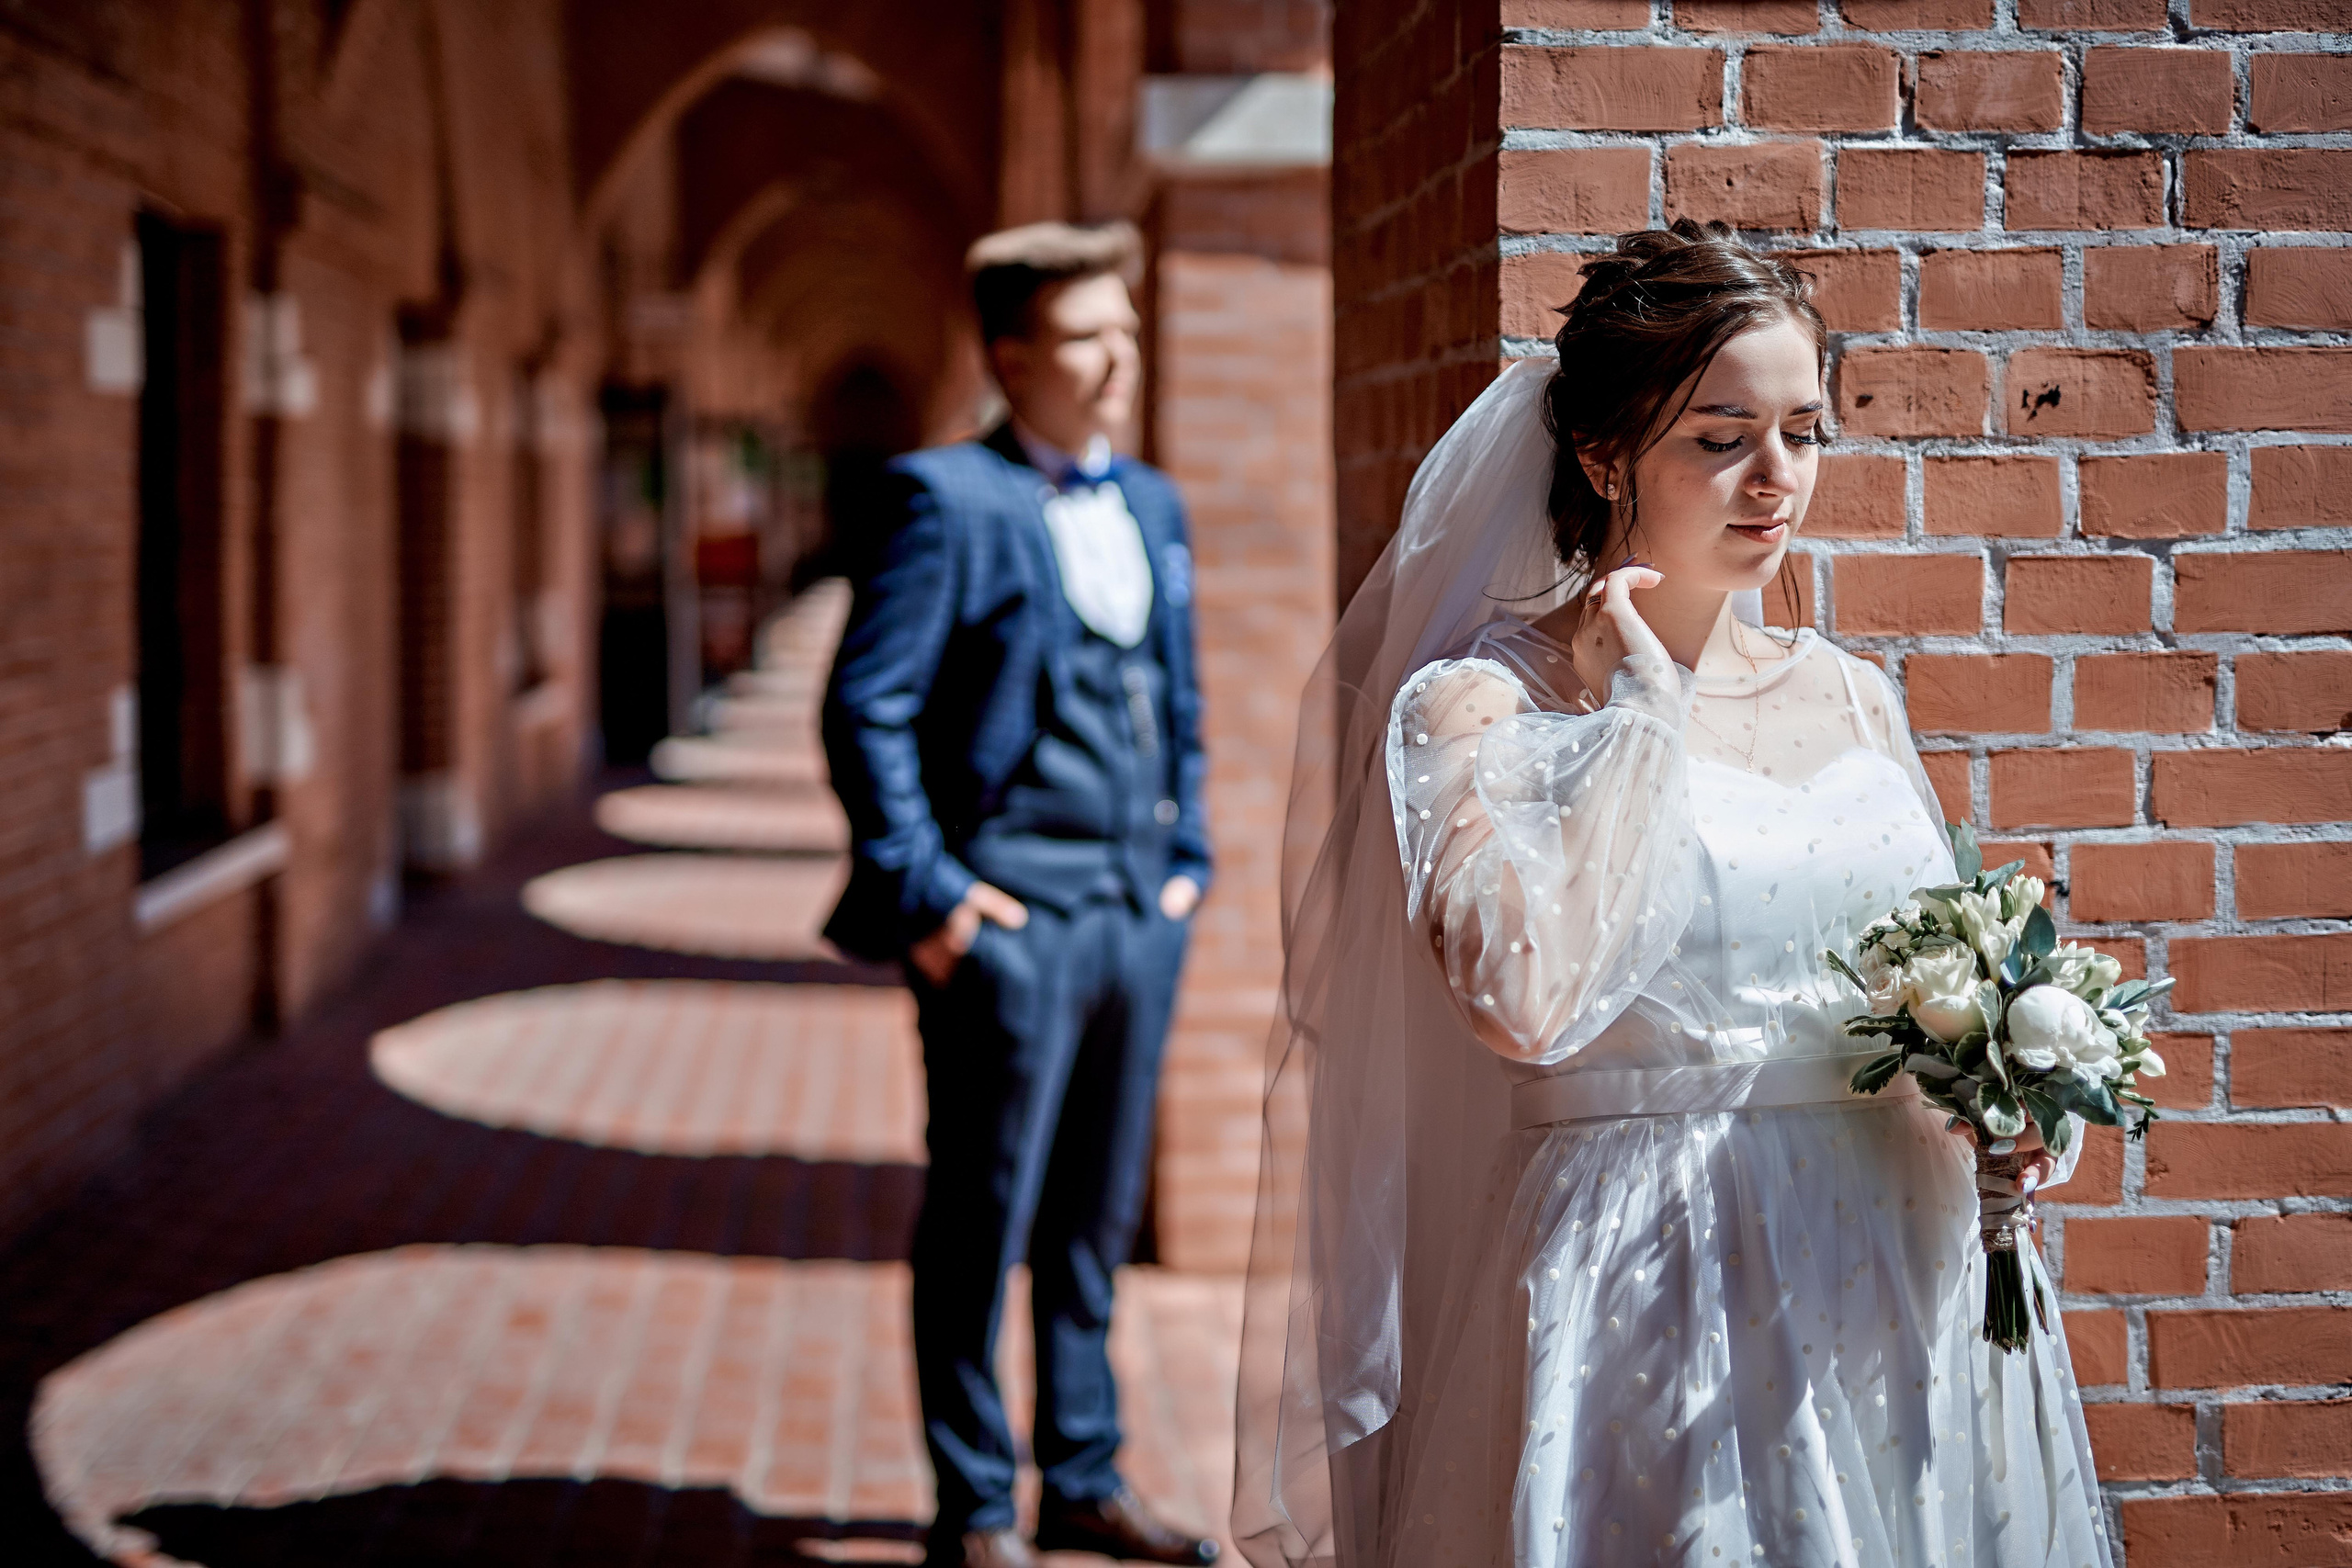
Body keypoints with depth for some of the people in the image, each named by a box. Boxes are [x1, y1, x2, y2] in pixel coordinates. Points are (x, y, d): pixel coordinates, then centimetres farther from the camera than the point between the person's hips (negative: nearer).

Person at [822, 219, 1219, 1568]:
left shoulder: (1155, 507, 15)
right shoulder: (948, 500, -7)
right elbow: (866, 709, -10)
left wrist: (1190, 857, 13)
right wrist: (925, 893, -13)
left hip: (1139, 913, 7)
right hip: (1012, 916, -6)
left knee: (1098, 1219, 14)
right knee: (983, 1221, 2)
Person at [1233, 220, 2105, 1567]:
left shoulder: (1854, 700, 10)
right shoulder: (1477, 705, -6)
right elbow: (1527, 998, -22)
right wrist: (1631, 717, -13)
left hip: (1902, 1289, 5)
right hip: (1646, 1295, -5)